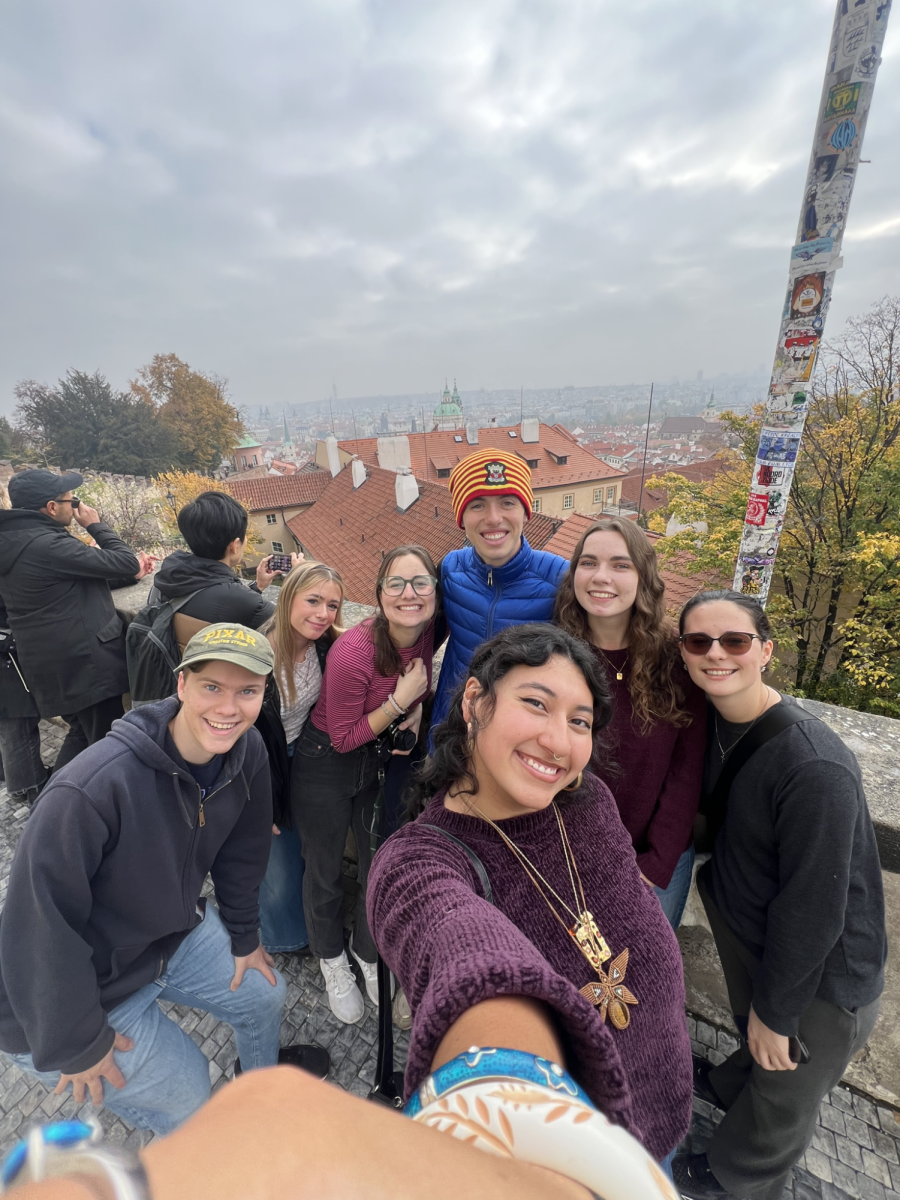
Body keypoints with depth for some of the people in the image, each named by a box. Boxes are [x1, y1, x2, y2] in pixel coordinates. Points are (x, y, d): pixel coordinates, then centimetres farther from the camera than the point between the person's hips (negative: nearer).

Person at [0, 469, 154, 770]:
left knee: (81, 735, 24)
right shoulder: (49, 545, -22)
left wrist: (130, 573, 11)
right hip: (85, 664, -9)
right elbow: (126, 562, -17)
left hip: (50, 664, 10)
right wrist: (96, 525, -2)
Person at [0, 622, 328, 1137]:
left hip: (176, 930, 6)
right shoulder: (92, 788, -39)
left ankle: (263, 1077, 55)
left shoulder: (248, 752, -17)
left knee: (266, 994, 20)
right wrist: (76, 1045, -16)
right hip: (82, 982, -6)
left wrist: (244, 935, 10)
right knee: (190, 1103, 6)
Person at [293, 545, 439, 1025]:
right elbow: (343, 738, -19)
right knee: (326, 871, 18)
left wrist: (416, 710, -11)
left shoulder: (426, 632, -15)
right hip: (326, 763, -5)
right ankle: (332, 960, 49)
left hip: (382, 758, 5)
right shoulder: (352, 652, -32)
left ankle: (367, 950, 50)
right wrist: (400, 701, -27)